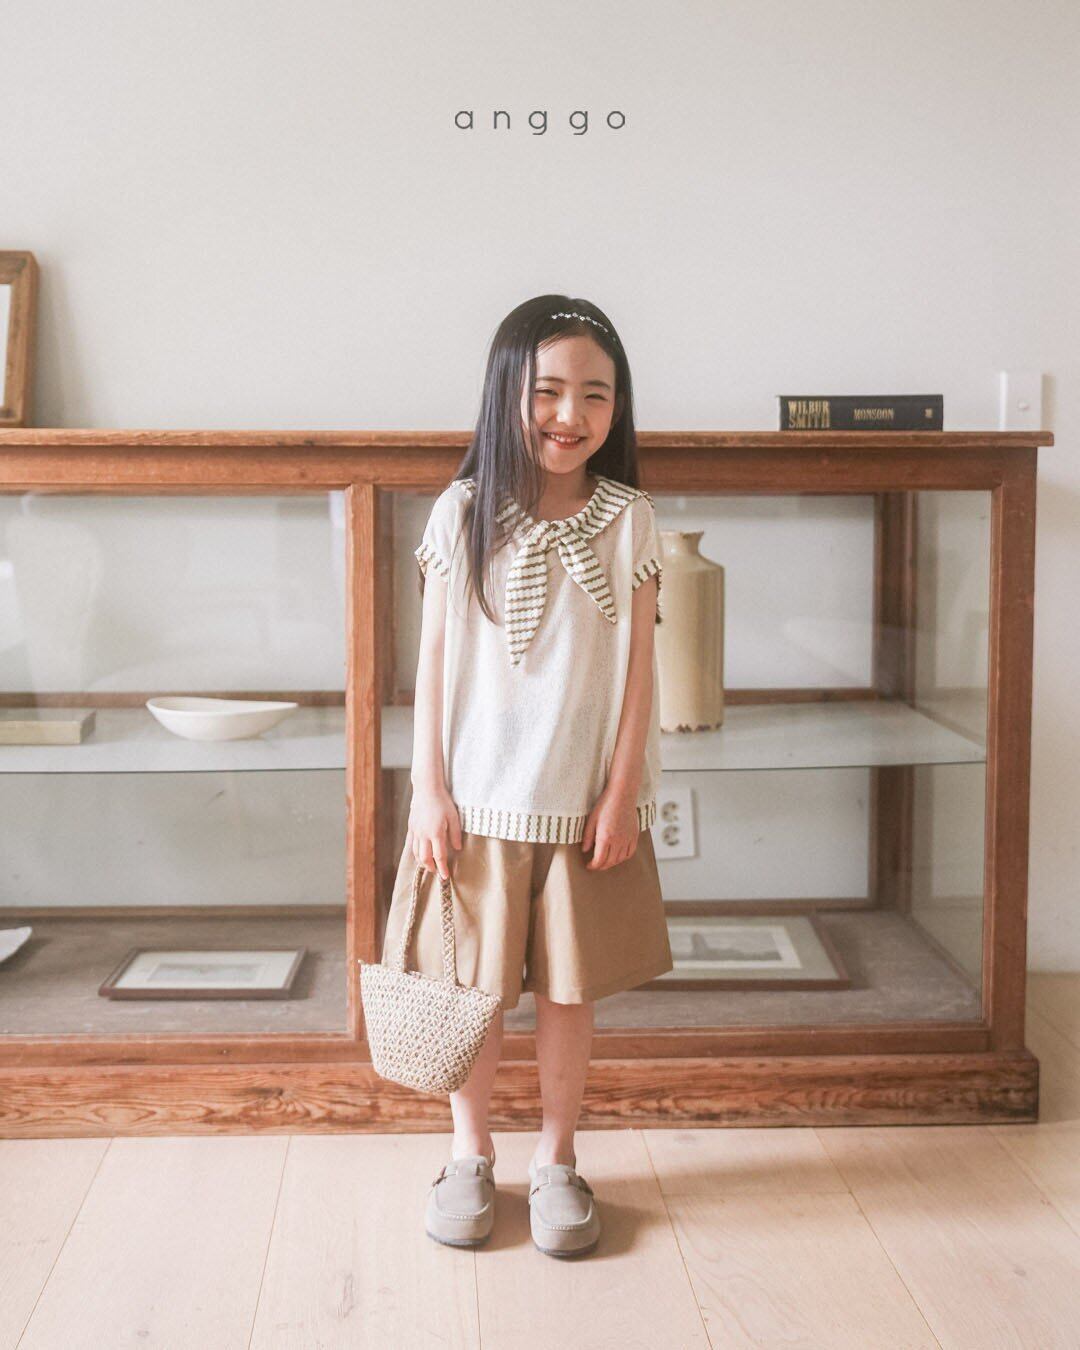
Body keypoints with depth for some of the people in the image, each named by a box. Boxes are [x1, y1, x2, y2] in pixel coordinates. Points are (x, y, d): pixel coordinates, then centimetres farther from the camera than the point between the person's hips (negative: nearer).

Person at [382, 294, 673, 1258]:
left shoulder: (628, 520, -2)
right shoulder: (463, 513, -3)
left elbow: (637, 666, -1)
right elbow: (434, 660, -2)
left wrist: (621, 793, -5)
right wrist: (429, 790, -5)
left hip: (584, 801, 0)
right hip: (477, 798, 0)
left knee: (570, 988, 10)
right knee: (472, 985, 10)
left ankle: (558, 1161, 28)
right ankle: (471, 1156, 29)